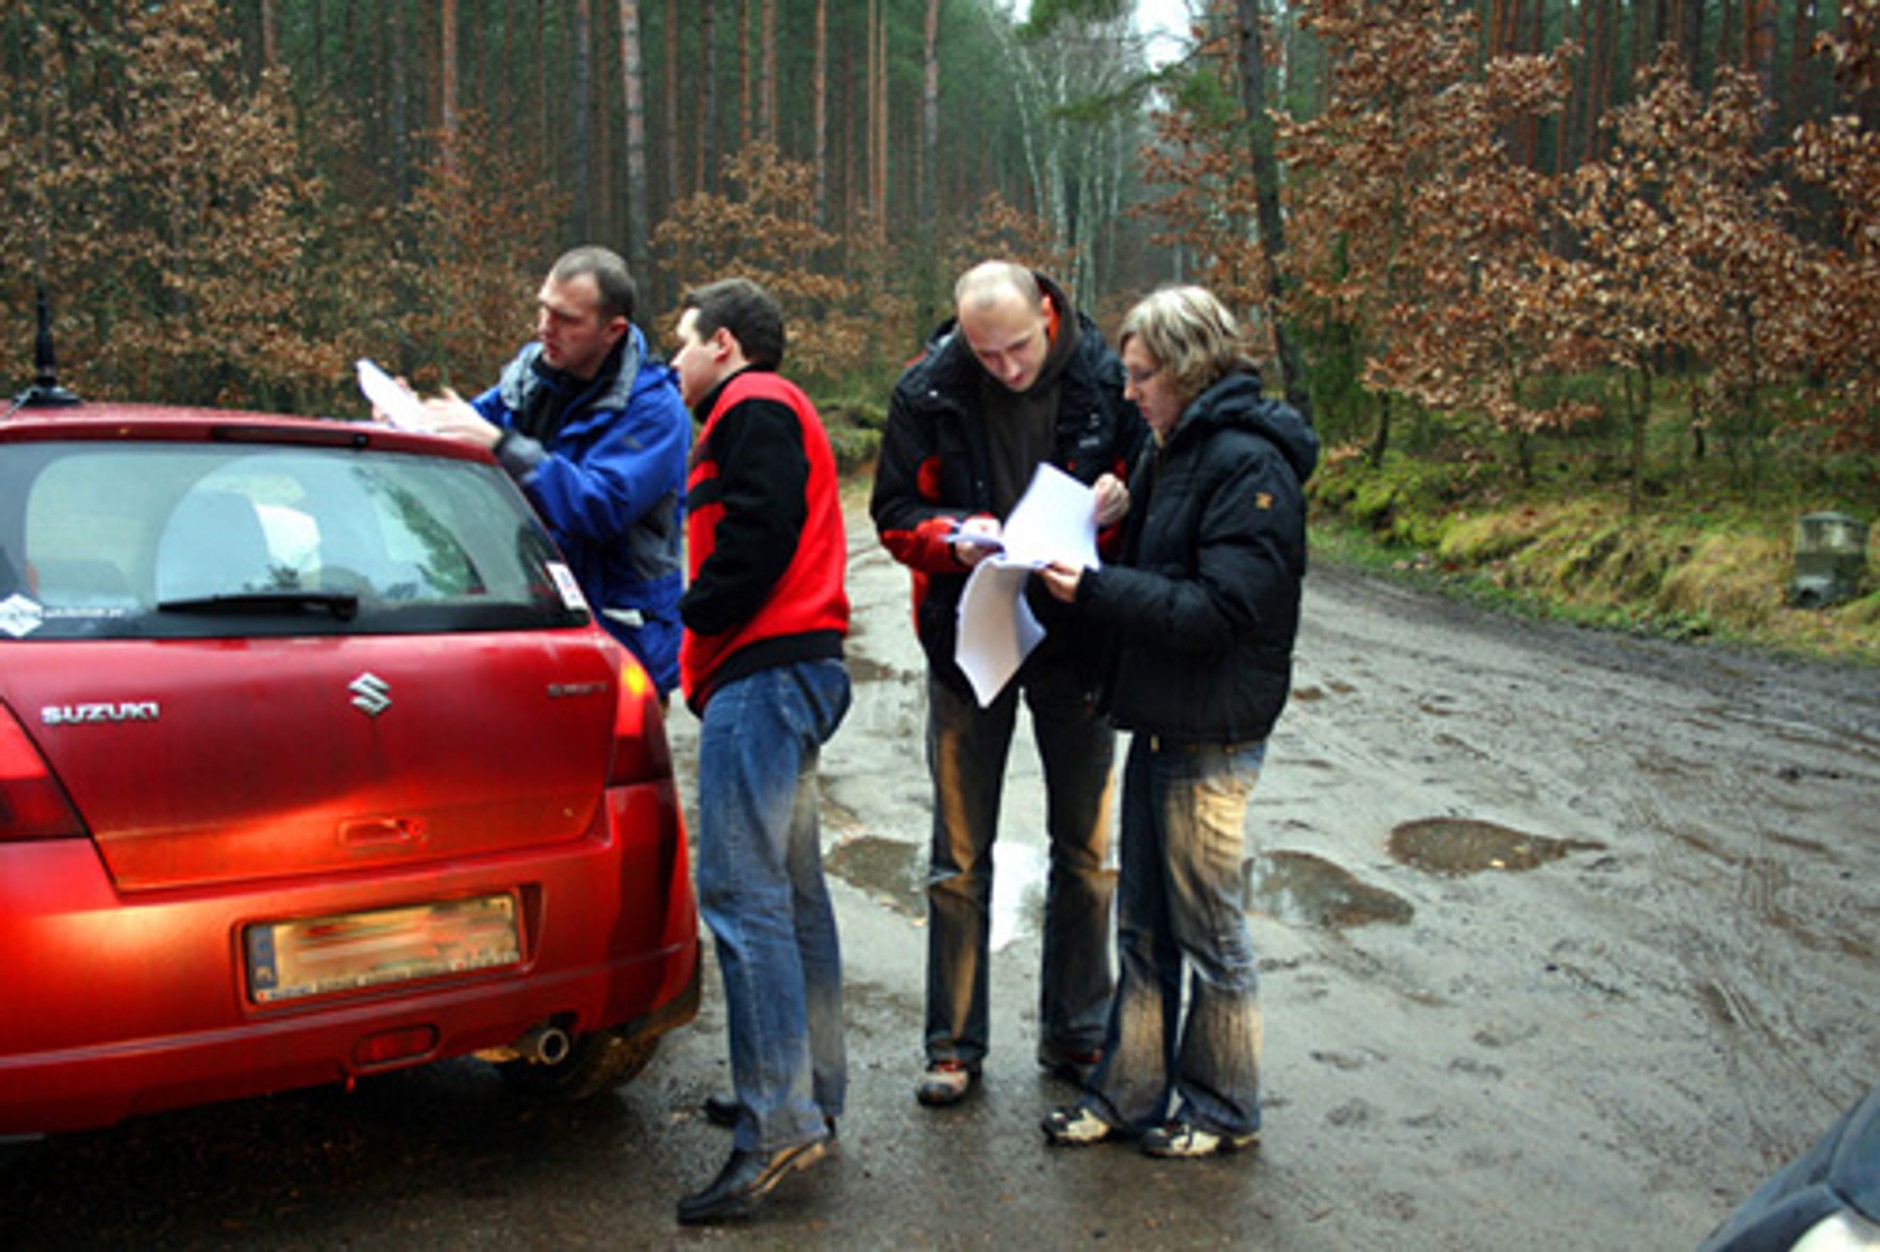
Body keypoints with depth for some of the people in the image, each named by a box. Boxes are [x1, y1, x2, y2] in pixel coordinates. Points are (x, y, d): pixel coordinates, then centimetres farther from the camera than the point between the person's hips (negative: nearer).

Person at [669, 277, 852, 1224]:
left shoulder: (754, 406, -4)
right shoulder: (768, 413, 28)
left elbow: (759, 535, -17)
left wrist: (695, 617, -7)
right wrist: (704, 637, 14)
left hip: (764, 674, -11)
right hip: (786, 670, 11)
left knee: (742, 890, -13)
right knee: (790, 889, 12)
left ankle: (779, 1123, -12)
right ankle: (809, 1099, 20)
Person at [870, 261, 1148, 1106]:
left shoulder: (1106, 380, -8)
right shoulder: (927, 393, -8)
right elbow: (895, 512, -2)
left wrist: (1117, 508, -22)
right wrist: (957, 540, -21)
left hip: (1077, 639, 1)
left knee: (1083, 849, 11)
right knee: (960, 859, 6)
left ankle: (1075, 1035, 28)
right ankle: (954, 1044, 20)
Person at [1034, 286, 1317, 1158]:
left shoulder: (1248, 464, -17)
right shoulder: (1173, 454, 12)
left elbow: (1222, 609, -23)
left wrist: (1094, 592, -23)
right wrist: (1081, 581, -1)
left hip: (1212, 739, -9)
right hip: (1158, 724, 9)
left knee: (1209, 930, 6)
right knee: (1142, 923, 16)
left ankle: (1221, 1109, 24)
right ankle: (1130, 1093, 29)